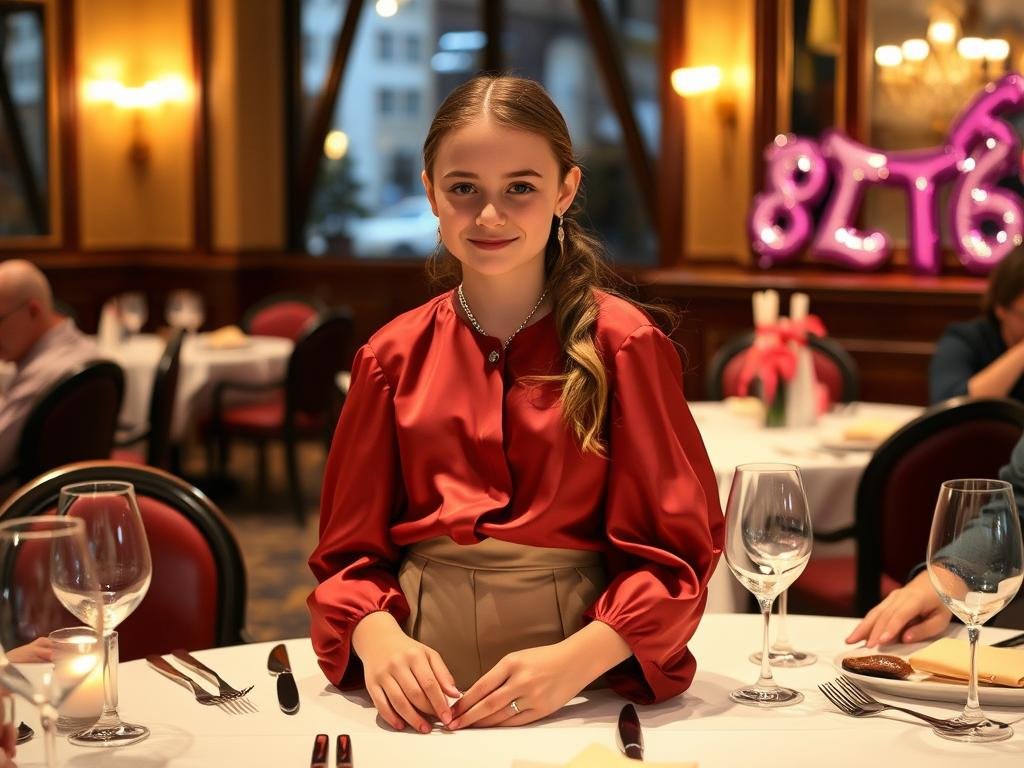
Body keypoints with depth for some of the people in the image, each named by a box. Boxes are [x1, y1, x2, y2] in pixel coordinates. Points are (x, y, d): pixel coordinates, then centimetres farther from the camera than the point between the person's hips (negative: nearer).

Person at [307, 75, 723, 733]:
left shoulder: (623, 344, 2)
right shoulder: (394, 357, 9)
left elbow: (674, 548, -2)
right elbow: (351, 549, 10)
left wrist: (576, 660, -18)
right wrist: (378, 638, -12)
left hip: (579, 693, -2)